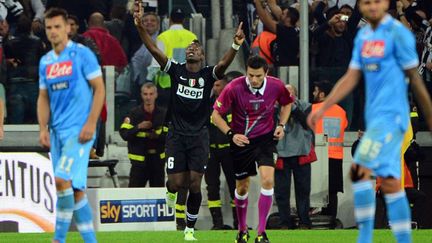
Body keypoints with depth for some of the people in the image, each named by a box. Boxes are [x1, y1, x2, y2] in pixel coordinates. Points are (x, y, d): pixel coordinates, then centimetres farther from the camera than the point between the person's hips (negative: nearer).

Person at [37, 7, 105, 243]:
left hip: (79, 130, -7)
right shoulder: (45, 61, 13)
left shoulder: (82, 54, -6)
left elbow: (99, 89, -7)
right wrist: (43, 128, 6)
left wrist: (91, 123, -15)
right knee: (74, 188, 7)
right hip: (57, 132, 7)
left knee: (63, 179, -20)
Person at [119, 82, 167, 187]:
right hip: (139, 158, -2)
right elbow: (124, 134, -9)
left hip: (158, 158, 2)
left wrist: (157, 136, -19)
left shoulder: (163, 114, 1)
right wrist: (138, 127, -21)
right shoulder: (134, 113, -2)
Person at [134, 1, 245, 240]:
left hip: (199, 135, 0)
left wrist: (236, 44, -41)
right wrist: (140, 26, -23)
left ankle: (190, 228, 12)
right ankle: (171, 191, 34)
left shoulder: (208, 75, -2)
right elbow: (154, 50, -10)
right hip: (177, 135, 0)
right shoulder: (176, 70, 0)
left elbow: (223, 64, -22)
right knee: (176, 182, -6)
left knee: (194, 184, -4)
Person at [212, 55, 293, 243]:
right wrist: (231, 134, -23)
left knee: (267, 180, -19)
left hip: (266, 138, 0)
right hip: (241, 141, 0)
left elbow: (286, 103, 12)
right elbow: (216, 114, -11)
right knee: (242, 187, 10)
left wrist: (281, 125, -2)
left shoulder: (276, 86, -12)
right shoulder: (234, 88, -19)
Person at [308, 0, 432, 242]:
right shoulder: (362, 36, 13)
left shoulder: (398, 34, -8)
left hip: (391, 114, -7)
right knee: (391, 182, 5)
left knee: (360, 170, -16)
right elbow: (351, 79, 16)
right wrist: (322, 109, 10)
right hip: (374, 117, 7)